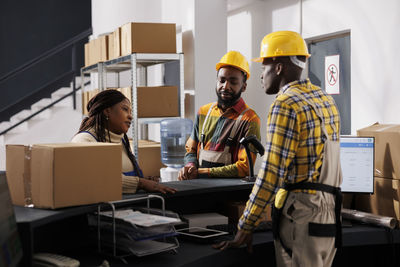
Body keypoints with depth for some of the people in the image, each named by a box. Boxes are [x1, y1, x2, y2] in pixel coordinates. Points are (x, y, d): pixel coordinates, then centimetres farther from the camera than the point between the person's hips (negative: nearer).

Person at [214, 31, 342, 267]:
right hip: (330, 211, 9)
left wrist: (245, 226, -14)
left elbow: (272, 172, -17)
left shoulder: (286, 104, -12)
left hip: (301, 213, -9)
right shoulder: (327, 100, 15)